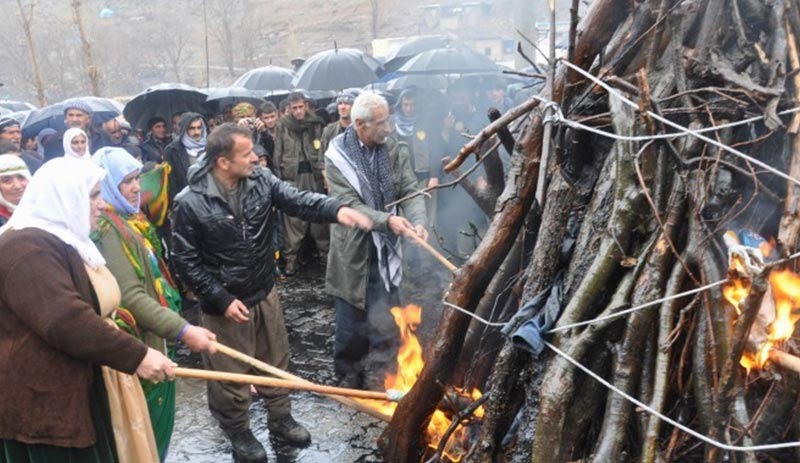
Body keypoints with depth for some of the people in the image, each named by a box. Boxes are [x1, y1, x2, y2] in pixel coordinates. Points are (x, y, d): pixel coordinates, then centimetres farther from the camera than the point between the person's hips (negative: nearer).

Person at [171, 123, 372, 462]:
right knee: (231, 374, 13)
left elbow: (297, 200, -21)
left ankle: (280, 418, 45)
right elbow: (186, 262, -15)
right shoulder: (190, 203, -21)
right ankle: (238, 432, 38)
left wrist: (336, 210, -40)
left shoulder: (260, 181, -8)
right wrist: (221, 299, -18)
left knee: (276, 361, 21)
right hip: (224, 304, -5)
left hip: (265, 294, 5)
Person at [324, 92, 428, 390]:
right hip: (352, 251, -2)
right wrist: (387, 220, -29)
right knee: (351, 323, 11)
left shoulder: (394, 150, 1)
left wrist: (418, 221, -23)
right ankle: (348, 376, 33)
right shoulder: (337, 156, -10)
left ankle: (378, 380, 20)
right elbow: (348, 205, -16)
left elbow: (411, 190, -3)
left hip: (385, 250, 2)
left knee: (384, 323, 3)